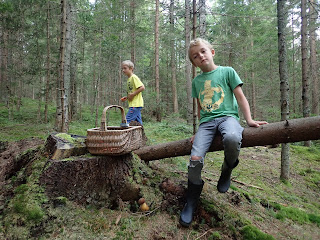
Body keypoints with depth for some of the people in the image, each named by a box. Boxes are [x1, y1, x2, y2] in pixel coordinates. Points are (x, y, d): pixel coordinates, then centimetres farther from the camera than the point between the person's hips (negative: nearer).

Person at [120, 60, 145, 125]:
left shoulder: (134, 77, -10)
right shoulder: (129, 79, 18)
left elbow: (142, 87, -19)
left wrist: (133, 94, -18)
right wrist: (126, 97, 10)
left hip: (136, 104, -10)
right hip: (133, 104, 10)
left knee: (127, 121, -12)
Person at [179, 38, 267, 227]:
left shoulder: (227, 71, 9)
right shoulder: (196, 81, 19)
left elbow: (240, 97, 7)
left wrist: (249, 119, -5)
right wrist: (199, 131, 18)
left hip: (227, 116, -2)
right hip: (206, 121, 3)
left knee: (232, 138, -40)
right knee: (195, 159, -20)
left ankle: (227, 171, -6)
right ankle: (192, 201, 4)